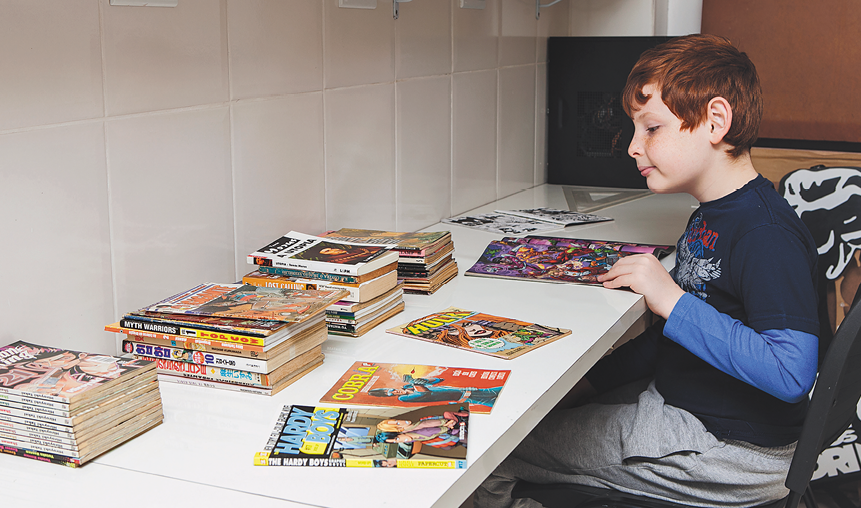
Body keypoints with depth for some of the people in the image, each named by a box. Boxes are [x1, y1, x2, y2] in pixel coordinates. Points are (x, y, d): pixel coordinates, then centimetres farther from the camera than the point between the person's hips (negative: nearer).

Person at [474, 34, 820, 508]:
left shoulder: (766, 234, -23)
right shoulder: (709, 217, 9)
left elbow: (791, 373, -32)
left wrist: (671, 300, -28)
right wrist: (591, 380, 7)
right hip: (673, 400, 10)